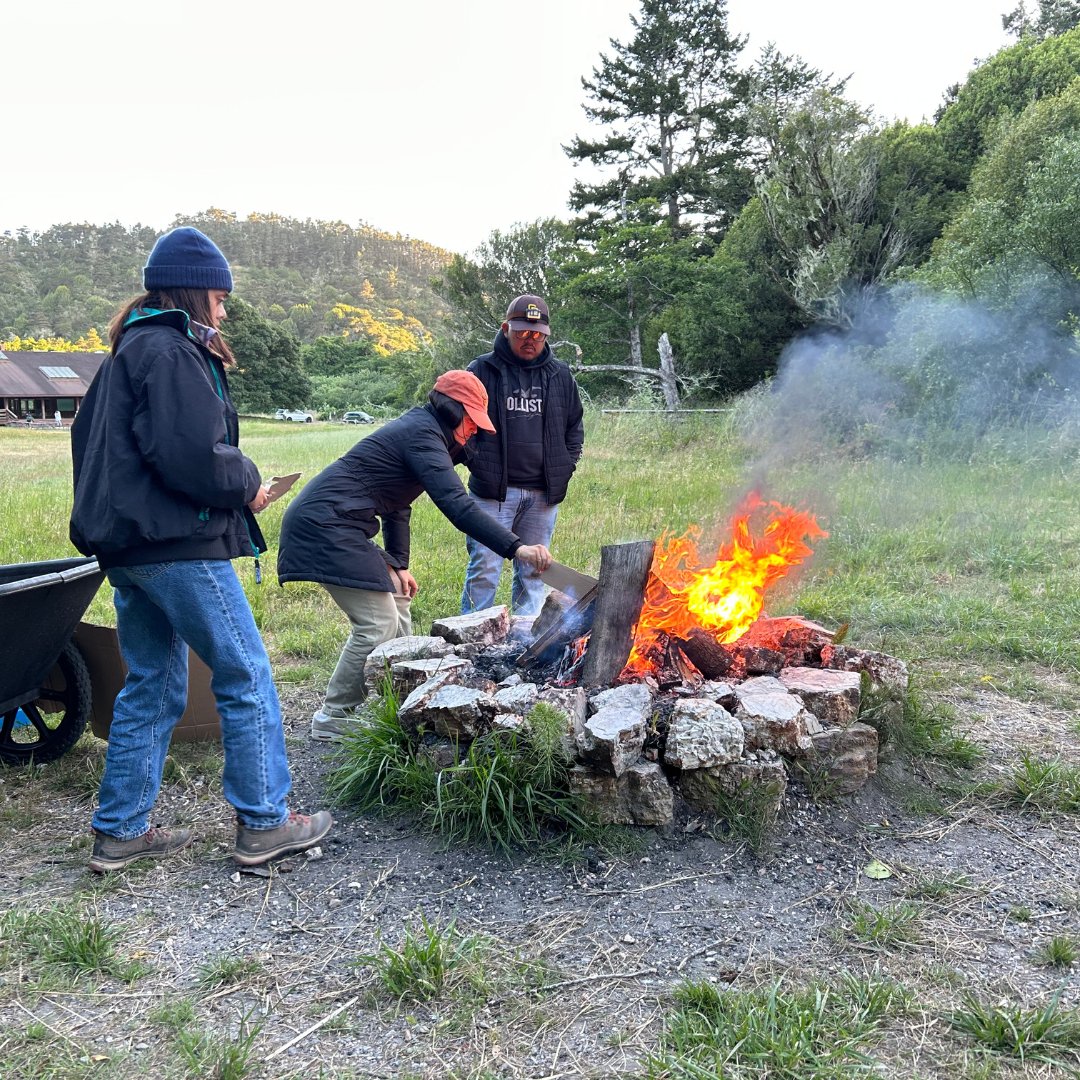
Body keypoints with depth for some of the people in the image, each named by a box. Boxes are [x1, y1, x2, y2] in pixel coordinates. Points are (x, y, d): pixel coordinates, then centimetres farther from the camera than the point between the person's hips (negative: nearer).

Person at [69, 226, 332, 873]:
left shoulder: (127, 350, 19)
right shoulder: (171, 352, -13)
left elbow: (89, 438, 23)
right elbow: (191, 455, -23)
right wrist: (247, 483, -6)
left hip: (126, 545, 10)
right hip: (179, 546, -10)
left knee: (151, 687, 16)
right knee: (247, 678, 0)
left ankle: (121, 832, 23)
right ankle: (264, 824, 9)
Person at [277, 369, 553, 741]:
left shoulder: (419, 430, 17)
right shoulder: (423, 435, -15)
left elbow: (396, 503, 20)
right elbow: (457, 505, -28)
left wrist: (397, 565, 13)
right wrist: (516, 547, -32)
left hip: (339, 526, 11)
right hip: (325, 525, -11)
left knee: (396, 602, 15)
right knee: (378, 624, -11)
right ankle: (333, 717, 1)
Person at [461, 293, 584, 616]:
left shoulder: (560, 375, 11)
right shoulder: (482, 370, 0)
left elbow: (575, 426, 20)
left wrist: (566, 467, 10)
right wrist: (476, 462, -4)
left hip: (544, 493, 4)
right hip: (493, 490, -3)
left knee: (533, 571, 11)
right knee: (484, 570, -4)